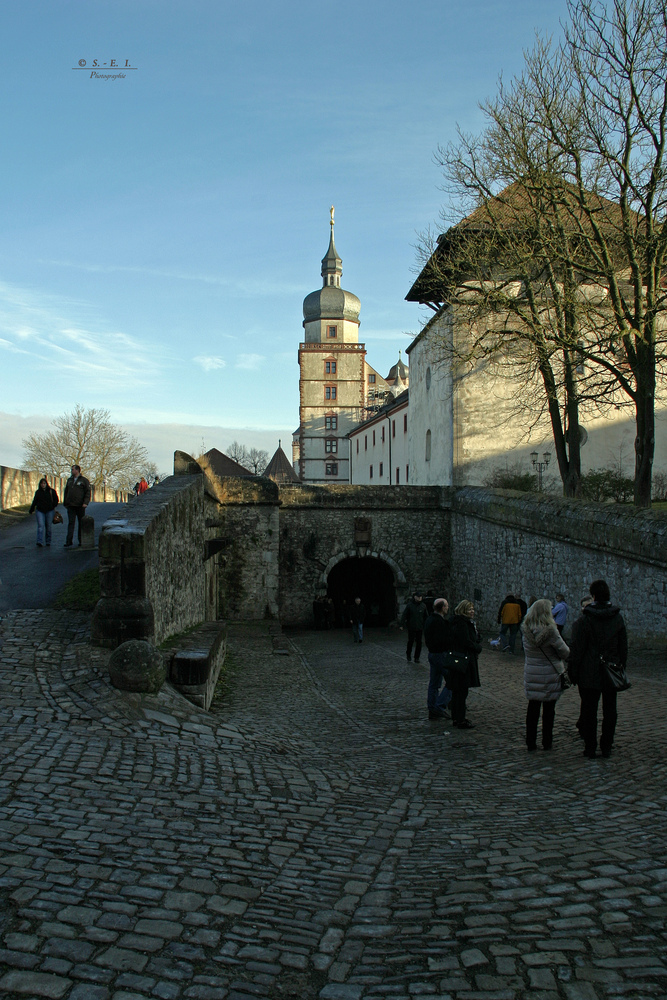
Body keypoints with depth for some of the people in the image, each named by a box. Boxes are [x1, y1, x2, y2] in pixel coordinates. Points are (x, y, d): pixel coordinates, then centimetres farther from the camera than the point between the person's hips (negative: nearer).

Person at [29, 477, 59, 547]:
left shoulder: (51, 491, 2)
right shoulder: (38, 492, 8)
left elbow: (56, 500, 7)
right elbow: (34, 501, 16)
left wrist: (53, 506, -7)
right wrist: (31, 510, 14)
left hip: (49, 511, 0)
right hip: (40, 511, 1)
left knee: (48, 527, 6)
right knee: (40, 526, -12)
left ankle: (48, 541, 20)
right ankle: (40, 542, -20)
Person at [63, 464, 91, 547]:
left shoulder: (84, 480, 1)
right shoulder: (69, 480, 16)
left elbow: (88, 492, -4)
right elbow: (66, 492, 22)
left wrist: (85, 502, -15)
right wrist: (65, 503, 15)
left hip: (80, 506, -3)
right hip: (70, 506, 3)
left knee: (81, 523, 5)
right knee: (71, 523, -4)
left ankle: (81, 541, 14)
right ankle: (68, 541, -8)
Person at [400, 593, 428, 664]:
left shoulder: (423, 605, 4)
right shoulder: (409, 605, -6)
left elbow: (426, 616, 12)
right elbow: (404, 615, -3)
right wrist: (402, 625, -6)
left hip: (420, 628, 3)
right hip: (411, 627, -3)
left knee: (419, 643, 4)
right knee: (410, 641, 0)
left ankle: (417, 658, 15)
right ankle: (408, 656, 21)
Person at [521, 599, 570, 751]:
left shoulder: (525, 630, -5)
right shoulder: (550, 631, -20)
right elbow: (565, 653, -10)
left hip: (531, 674, 4)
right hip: (550, 675, -4)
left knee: (533, 708, 12)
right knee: (548, 710, 10)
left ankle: (530, 742, 16)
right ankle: (547, 743, 19)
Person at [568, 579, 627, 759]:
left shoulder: (584, 619, -12)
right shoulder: (618, 618, 1)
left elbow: (576, 649, -11)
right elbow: (623, 647, 8)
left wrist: (573, 672, -3)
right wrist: (621, 667, 17)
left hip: (589, 674, -3)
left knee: (589, 711, 5)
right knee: (609, 711, 12)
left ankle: (590, 747, 10)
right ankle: (606, 747, 17)